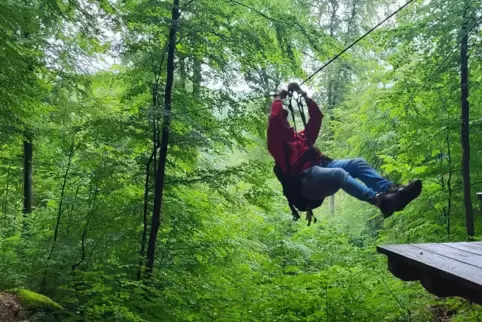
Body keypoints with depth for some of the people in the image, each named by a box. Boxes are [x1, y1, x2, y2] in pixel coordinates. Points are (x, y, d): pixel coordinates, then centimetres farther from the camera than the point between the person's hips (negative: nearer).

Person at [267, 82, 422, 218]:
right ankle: (380, 200, -59)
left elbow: (316, 116, 36)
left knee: (357, 163, -16)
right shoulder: (276, 142, 15)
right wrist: (278, 100, 14)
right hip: (307, 177, -8)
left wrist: (303, 94, 33)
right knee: (339, 173, -37)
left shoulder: (302, 136, 36)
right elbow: (274, 118, -3)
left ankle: (390, 189, -38)